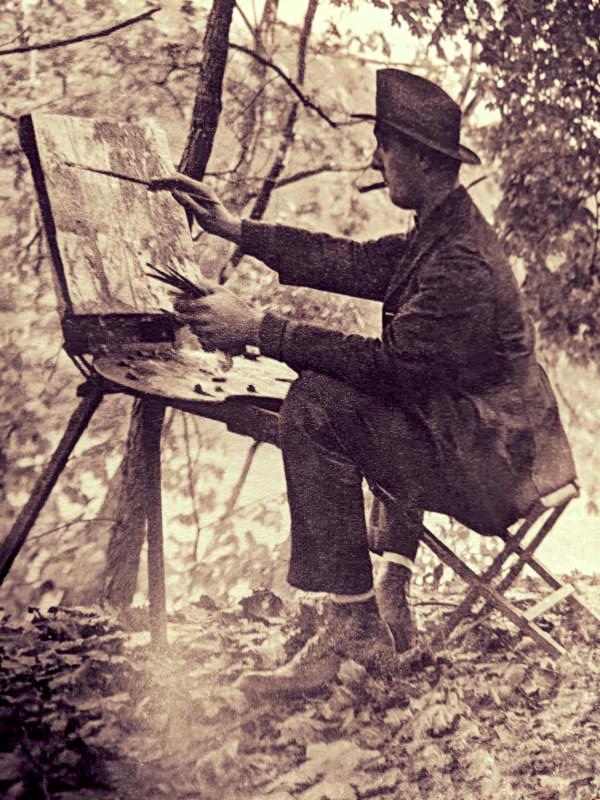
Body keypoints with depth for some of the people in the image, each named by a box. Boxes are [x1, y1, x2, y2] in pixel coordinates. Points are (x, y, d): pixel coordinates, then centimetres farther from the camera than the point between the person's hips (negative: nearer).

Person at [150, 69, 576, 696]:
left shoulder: (461, 266, -24)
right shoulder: (442, 232, 8)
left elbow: (387, 362, -25)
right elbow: (353, 262, 11)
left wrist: (260, 331, -22)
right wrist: (237, 231, 11)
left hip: (493, 457, -11)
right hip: (500, 440, 11)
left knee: (318, 405, -19)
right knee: (386, 403, 33)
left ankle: (352, 626, -13)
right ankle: (391, 600, 27)